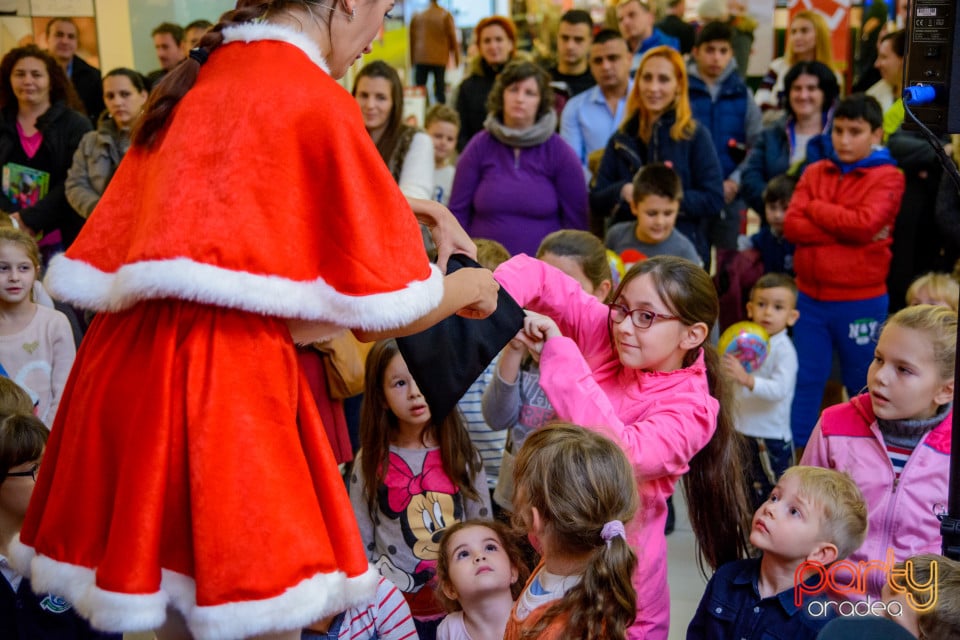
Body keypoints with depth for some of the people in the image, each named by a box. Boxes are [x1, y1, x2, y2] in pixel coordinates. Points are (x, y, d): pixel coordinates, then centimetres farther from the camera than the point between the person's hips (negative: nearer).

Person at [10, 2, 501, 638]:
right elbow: (388, 311, -7)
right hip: (224, 380, -9)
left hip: (128, 367, 9)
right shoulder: (318, 101, -8)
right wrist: (471, 287, 14)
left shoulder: (195, 81, 14)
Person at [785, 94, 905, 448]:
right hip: (810, 297, 3)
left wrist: (816, 208, -8)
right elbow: (792, 226, -6)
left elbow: (866, 223, -20)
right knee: (806, 382, 10)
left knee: (863, 388, 10)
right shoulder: (815, 173, 6)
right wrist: (847, 230, -15)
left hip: (861, 302, -3)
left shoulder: (887, 177, -4)